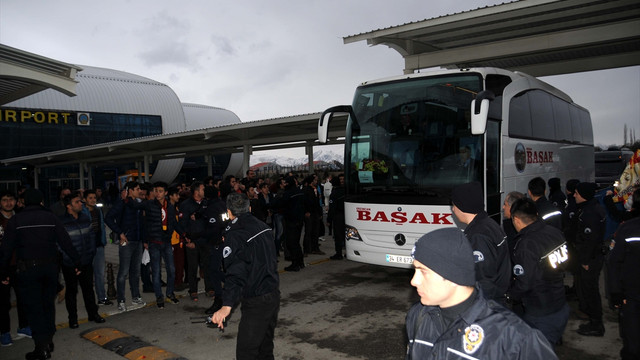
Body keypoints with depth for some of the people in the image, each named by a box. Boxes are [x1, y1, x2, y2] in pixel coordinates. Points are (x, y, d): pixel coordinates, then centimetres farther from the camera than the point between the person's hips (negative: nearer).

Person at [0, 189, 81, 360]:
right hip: (50, 267, 2)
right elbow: (66, 242, -1)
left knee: (34, 307, 2)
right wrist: (77, 262, 4)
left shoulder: (15, 220, -2)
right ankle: (49, 341, 24)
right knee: (48, 304, 15)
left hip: (27, 269, -2)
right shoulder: (51, 218, 1)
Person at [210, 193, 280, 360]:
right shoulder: (264, 227, 7)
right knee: (265, 346, 21)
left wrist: (227, 305, -37)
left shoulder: (234, 236, -15)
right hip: (274, 294, 8)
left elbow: (235, 273, -28)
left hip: (256, 301, -8)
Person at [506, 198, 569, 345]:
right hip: (562, 308, 8)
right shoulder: (555, 232, -2)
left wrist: (509, 295, -3)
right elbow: (565, 263, 10)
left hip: (541, 317, -8)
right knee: (550, 347, 26)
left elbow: (523, 282, -22)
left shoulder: (526, 244, -26)